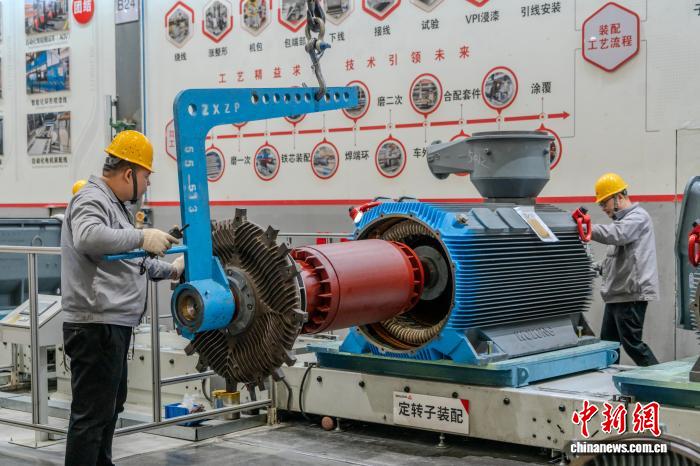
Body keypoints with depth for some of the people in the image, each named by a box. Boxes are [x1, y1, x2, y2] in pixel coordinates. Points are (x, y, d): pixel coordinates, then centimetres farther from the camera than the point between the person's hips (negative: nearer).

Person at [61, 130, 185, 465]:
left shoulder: (114, 204, 22)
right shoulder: (91, 200, -12)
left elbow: (130, 261, 31)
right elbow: (88, 238, -35)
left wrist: (171, 270, 30)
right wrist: (142, 237, -33)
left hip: (114, 325, 11)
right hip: (96, 327, -11)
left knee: (112, 404, 22)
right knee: (92, 413, -8)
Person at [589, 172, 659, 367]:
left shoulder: (638, 217, -9)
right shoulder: (623, 220, 23)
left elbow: (616, 235, -30)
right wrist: (602, 267, 11)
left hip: (631, 294, -10)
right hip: (616, 294, 10)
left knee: (632, 343, -9)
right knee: (607, 344, 10)